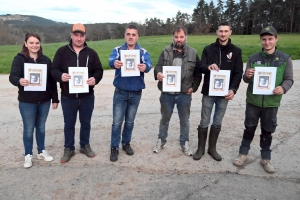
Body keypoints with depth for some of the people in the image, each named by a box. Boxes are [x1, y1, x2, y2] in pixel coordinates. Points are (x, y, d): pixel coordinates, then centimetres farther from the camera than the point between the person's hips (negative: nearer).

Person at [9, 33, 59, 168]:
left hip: (44, 100, 3)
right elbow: (12, 76, -16)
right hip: (27, 101, -3)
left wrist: (55, 99, 4)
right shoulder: (19, 59, -4)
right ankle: (28, 155, 23)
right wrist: (19, 81, -40)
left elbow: (52, 80, 6)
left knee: (41, 127, 15)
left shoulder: (46, 60, 4)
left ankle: (41, 151, 31)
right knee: (28, 129, 6)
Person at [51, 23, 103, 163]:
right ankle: (69, 149, 28)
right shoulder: (62, 51, 1)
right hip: (68, 97, -1)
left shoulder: (91, 53, 4)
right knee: (69, 124, 11)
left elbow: (99, 70, 3)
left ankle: (85, 146, 33)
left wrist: (95, 79, -19)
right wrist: (60, 76, -24)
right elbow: (53, 69, -1)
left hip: (87, 97, 1)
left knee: (85, 123, 15)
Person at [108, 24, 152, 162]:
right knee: (117, 122, 1)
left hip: (136, 93, 1)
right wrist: (115, 63, -46)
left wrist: (145, 67, -43)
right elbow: (111, 60, -21)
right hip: (120, 92, -1)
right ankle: (114, 147, 16)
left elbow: (149, 64, -18)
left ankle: (126, 143, 32)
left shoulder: (143, 52, 1)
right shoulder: (117, 50, 0)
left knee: (130, 121, 14)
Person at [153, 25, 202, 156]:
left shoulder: (193, 53, 1)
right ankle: (161, 141, 35)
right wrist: (158, 73, -31)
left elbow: (198, 73, 5)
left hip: (184, 94, 0)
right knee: (165, 119, 16)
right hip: (167, 93, 0)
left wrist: (193, 87, -5)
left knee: (185, 121, 13)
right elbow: (158, 66, -8)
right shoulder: (166, 51, 0)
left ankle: (184, 144, 32)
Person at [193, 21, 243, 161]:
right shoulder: (208, 49, 3)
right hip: (208, 92, -1)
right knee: (204, 122, 6)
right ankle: (201, 148, 21)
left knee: (217, 123, 11)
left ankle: (212, 148, 26)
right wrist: (208, 67, -27)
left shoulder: (236, 51, 3)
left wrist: (233, 89, -15)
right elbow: (201, 67, -3)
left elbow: (238, 73, 0)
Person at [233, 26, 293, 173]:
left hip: (272, 103, 0)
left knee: (267, 131, 12)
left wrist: (283, 88, -21)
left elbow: (289, 79, 1)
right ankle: (243, 154, 27)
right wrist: (247, 76, -23)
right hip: (253, 101, 0)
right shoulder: (253, 58, 0)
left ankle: (266, 158, 28)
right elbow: (246, 80, 1)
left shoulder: (285, 59, -2)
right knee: (249, 129, 11)